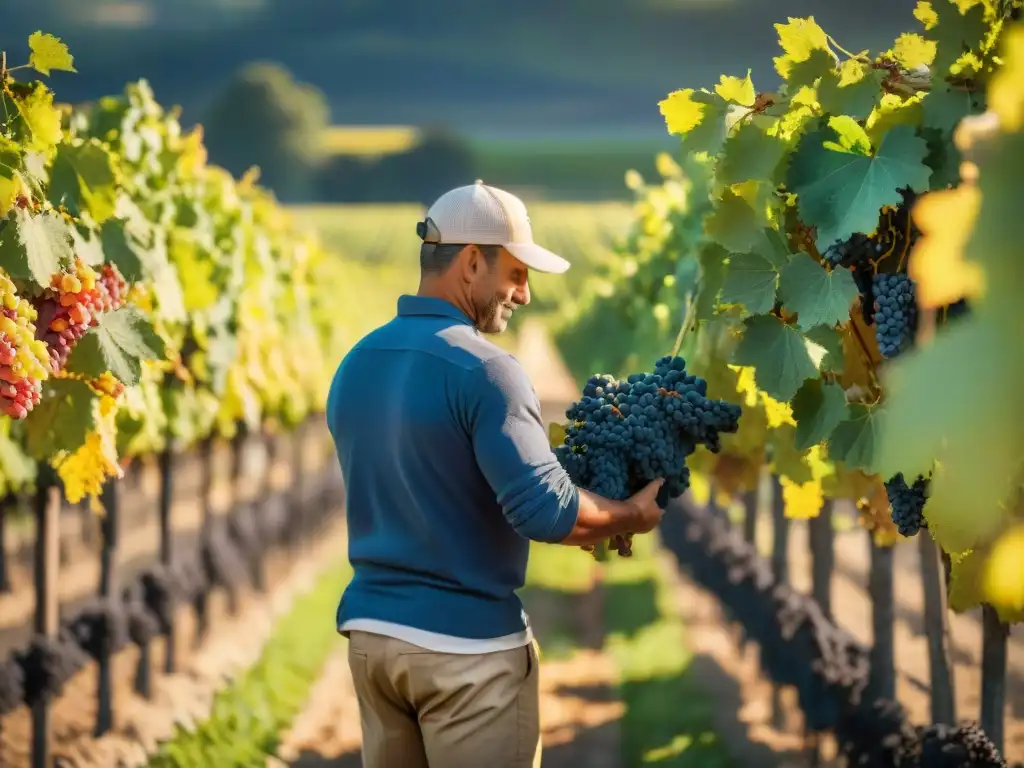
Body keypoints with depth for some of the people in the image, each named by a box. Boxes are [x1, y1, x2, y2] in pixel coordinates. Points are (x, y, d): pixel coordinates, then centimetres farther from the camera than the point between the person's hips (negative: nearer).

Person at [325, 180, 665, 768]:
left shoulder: (355, 365, 9)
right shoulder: (481, 369, -15)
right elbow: (545, 511, -21)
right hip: (466, 643, -7)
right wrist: (631, 515, -3)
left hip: (370, 630, 7)